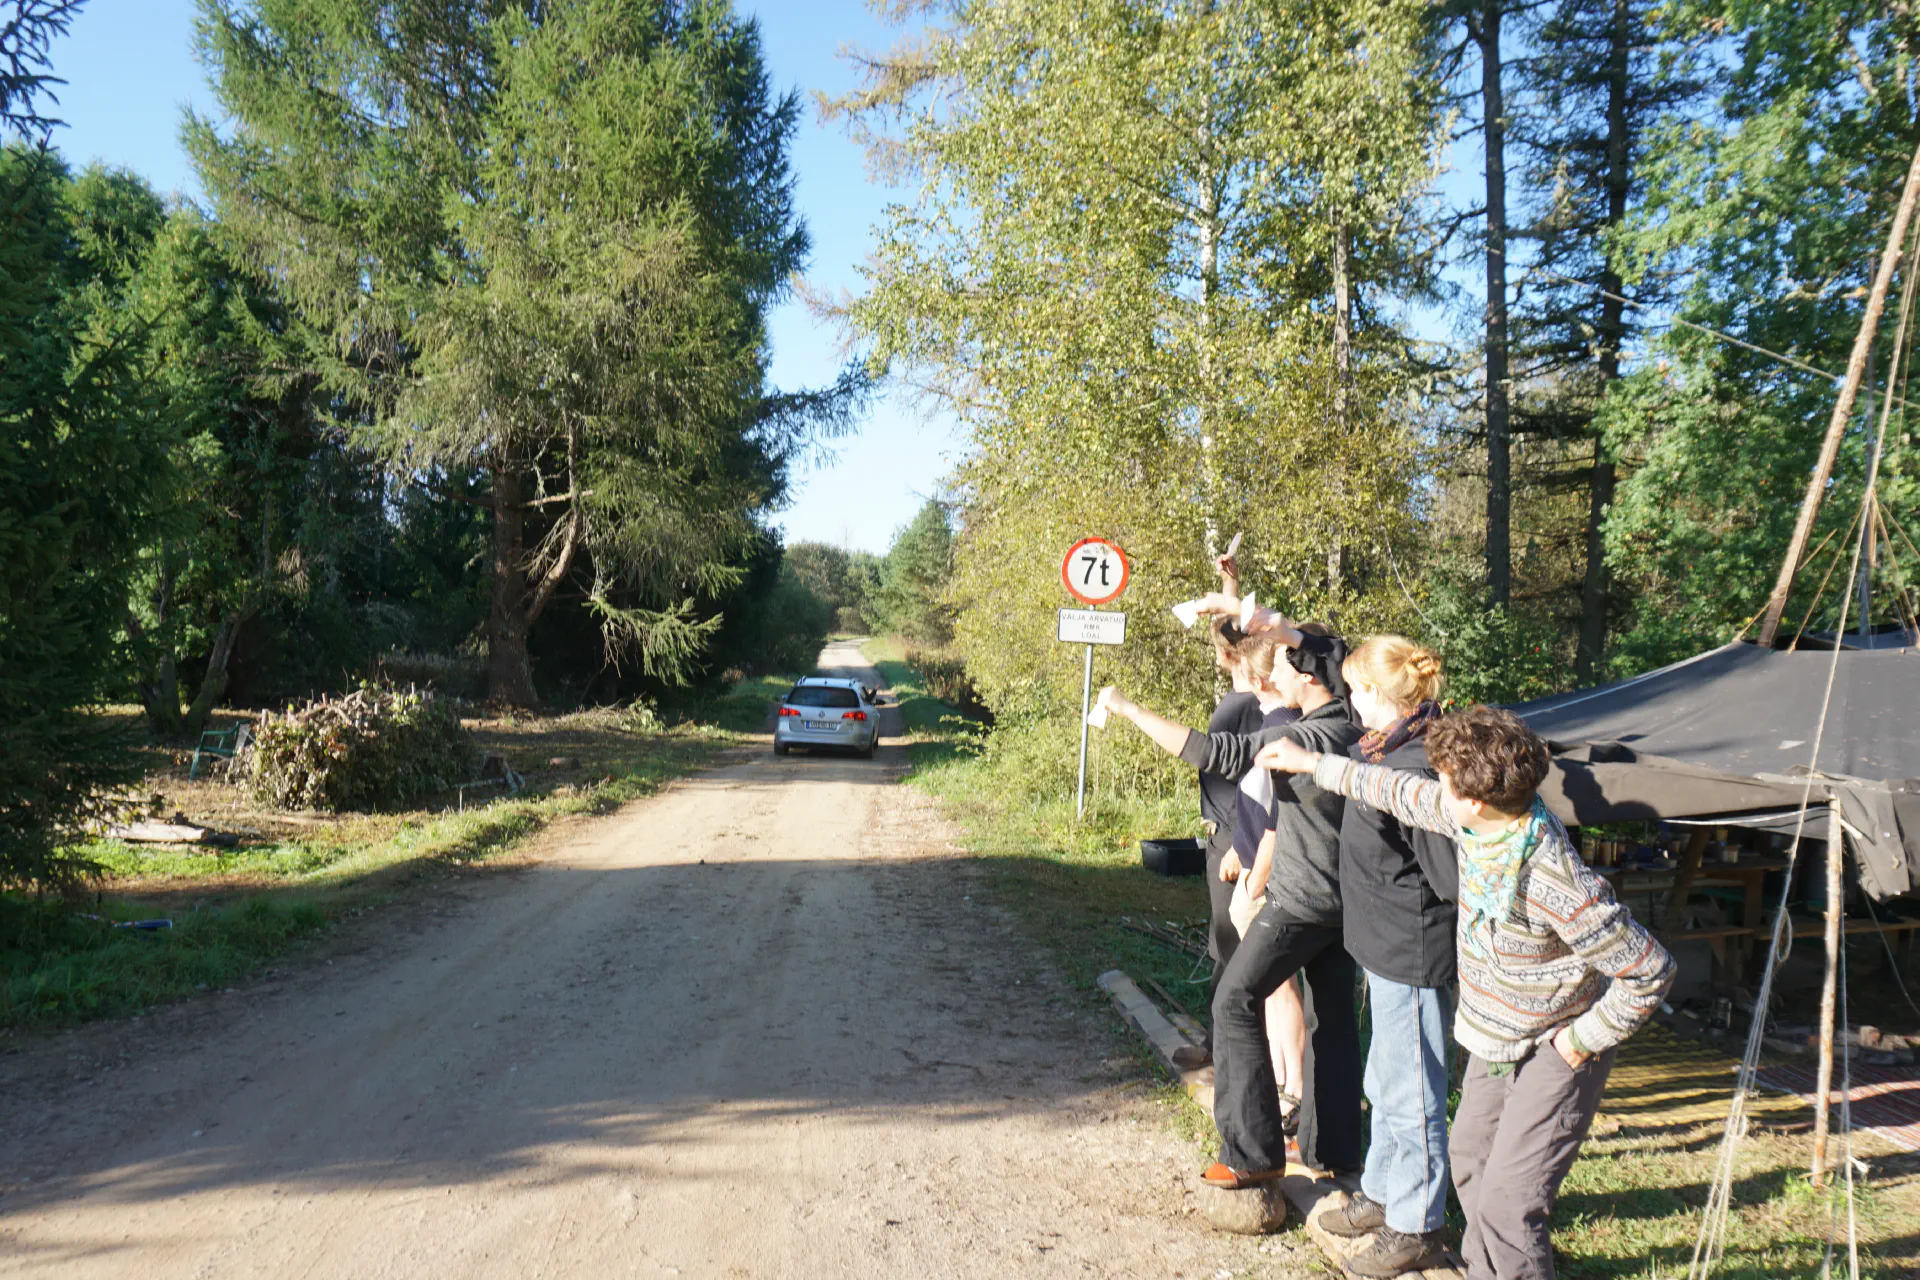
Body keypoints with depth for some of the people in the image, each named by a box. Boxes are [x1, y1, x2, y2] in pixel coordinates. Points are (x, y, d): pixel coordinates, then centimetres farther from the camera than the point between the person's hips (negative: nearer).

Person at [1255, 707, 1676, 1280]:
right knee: (1470, 1161, 25)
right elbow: (1400, 791, 6)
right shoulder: (1473, 819, -13)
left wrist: (1584, 1040, -18)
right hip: (1496, 1037, 9)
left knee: (1505, 1207, -12)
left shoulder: (1558, 889, -36)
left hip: (1551, 1050, -9)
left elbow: (1651, 971, -28)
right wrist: (1314, 762, 14)